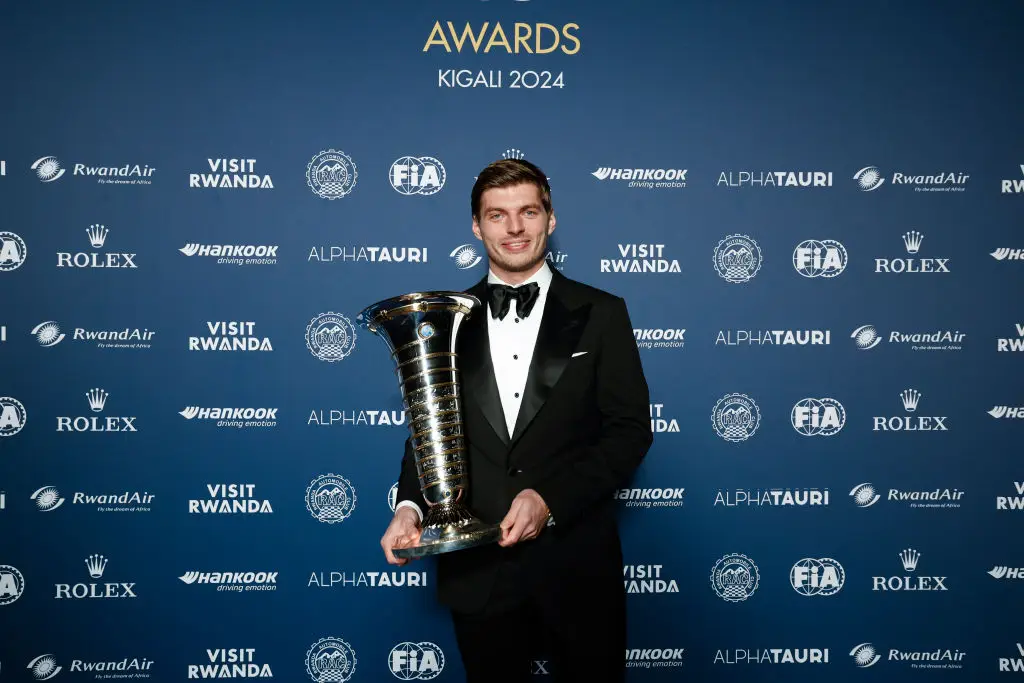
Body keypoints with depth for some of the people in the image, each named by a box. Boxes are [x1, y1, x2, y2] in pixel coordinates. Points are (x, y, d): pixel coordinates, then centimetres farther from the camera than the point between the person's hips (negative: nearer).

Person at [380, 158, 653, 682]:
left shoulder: (599, 315, 0)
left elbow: (630, 428, -4)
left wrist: (551, 499, -16)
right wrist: (410, 506, -10)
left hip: (576, 562, -1)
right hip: (476, 569, 2)